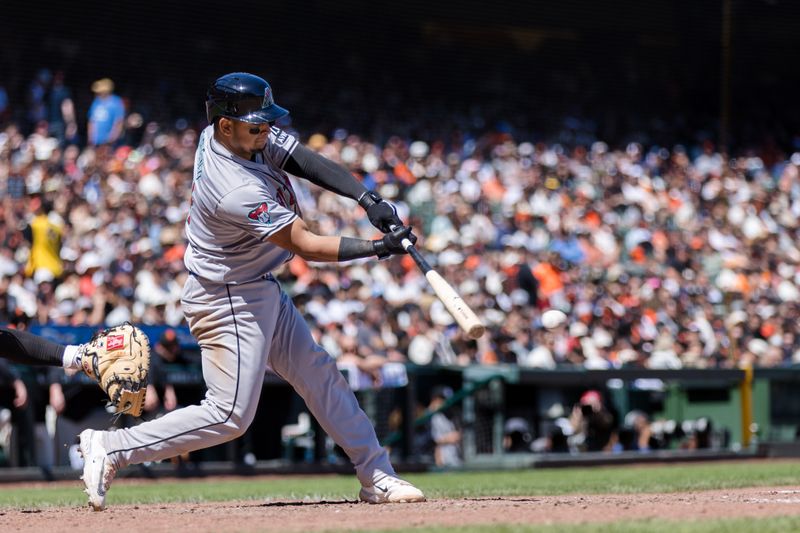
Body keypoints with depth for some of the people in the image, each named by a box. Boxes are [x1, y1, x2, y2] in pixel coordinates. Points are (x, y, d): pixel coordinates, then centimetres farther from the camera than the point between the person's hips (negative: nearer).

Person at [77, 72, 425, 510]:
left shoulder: (252, 136, -7)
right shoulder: (237, 192, -32)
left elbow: (303, 160, -7)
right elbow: (304, 245, -26)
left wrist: (367, 199, -19)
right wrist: (375, 249, -24)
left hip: (260, 290, 10)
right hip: (227, 302, -10)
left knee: (318, 374, 12)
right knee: (231, 415, -6)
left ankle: (376, 477, 19)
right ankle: (111, 448, -1)